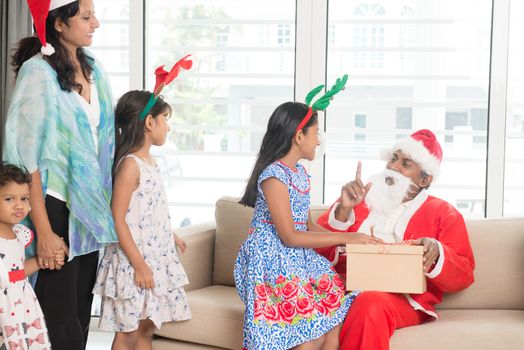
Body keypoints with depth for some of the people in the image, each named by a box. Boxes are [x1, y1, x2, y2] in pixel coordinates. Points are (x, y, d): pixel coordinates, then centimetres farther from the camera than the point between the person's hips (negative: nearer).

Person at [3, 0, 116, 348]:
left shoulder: (92, 67, 7)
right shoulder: (39, 72, -14)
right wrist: (43, 231, -19)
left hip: (91, 204, 7)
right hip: (56, 206, -6)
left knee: (82, 307, 12)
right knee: (61, 319, -1)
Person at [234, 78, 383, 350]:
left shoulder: (300, 172, 13)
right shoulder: (274, 175, -15)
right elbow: (290, 237, -18)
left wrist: (346, 239, 3)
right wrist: (344, 238, -15)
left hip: (298, 258, 8)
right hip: (272, 262, -8)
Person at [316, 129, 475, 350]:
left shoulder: (443, 214, 15)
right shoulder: (359, 199, 21)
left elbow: (462, 276, 6)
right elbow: (320, 250, 11)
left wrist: (436, 253, -15)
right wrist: (343, 209, -4)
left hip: (402, 298, -2)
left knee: (370, 304, -38)